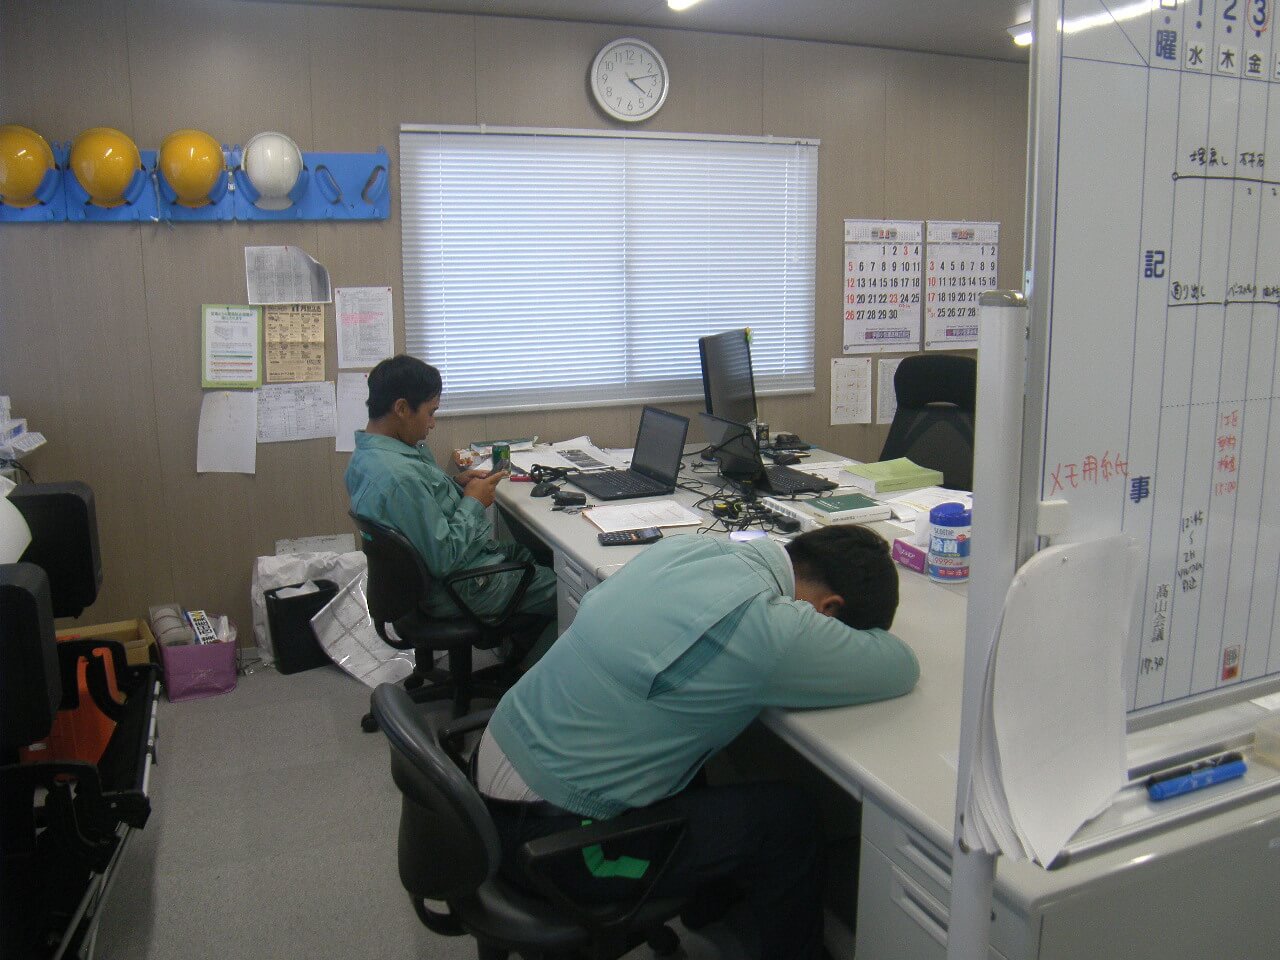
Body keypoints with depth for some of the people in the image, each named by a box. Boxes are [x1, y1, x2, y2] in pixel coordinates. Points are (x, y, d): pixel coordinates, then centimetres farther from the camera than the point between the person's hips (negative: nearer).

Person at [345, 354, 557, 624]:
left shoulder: (366, 455, 0)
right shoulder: (400, 476, -32)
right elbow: (443, 560, -28)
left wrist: (454, 484, 3)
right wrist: (472, 501, -15)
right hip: (465, 587, -10)